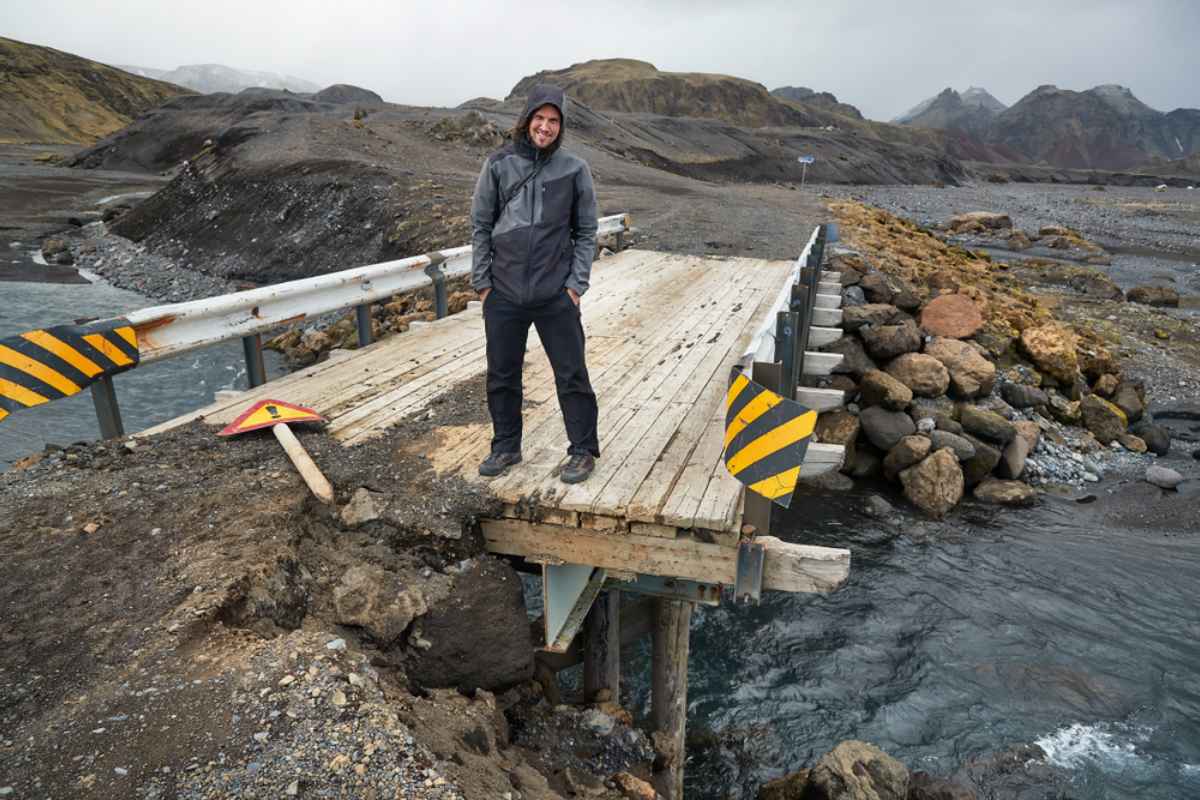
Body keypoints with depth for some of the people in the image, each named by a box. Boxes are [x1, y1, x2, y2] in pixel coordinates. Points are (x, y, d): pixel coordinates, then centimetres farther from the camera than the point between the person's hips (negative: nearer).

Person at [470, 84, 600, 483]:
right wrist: (482, 281, 1)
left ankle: (583, 450, 19)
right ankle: (506, 446, 29)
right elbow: (481, 225, 6)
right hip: (504, 293, 2)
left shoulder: (574, 169, -1)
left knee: (571, 374, 4)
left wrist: (576, 283, -4)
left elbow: (586, 231, 4)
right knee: (502, 375, 12)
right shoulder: (498, 165, 1)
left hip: (556, 295, -2)